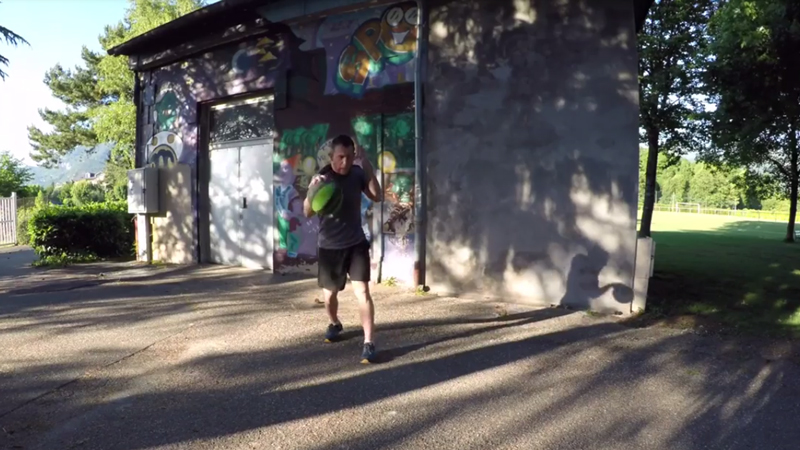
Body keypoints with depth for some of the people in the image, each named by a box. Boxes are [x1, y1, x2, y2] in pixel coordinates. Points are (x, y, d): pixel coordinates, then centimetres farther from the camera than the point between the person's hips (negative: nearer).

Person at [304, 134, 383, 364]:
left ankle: (369, 343, -7)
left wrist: (366, 163, -23)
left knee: (362, 291, -12)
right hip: (329, 246, 0)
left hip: (356, 243, 0)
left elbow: (376, 197, -17)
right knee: (329, 294, 14)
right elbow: (307, 212, -17)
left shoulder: (358, 173, -4)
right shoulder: (321, 176, -11)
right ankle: (334, 324, 44)